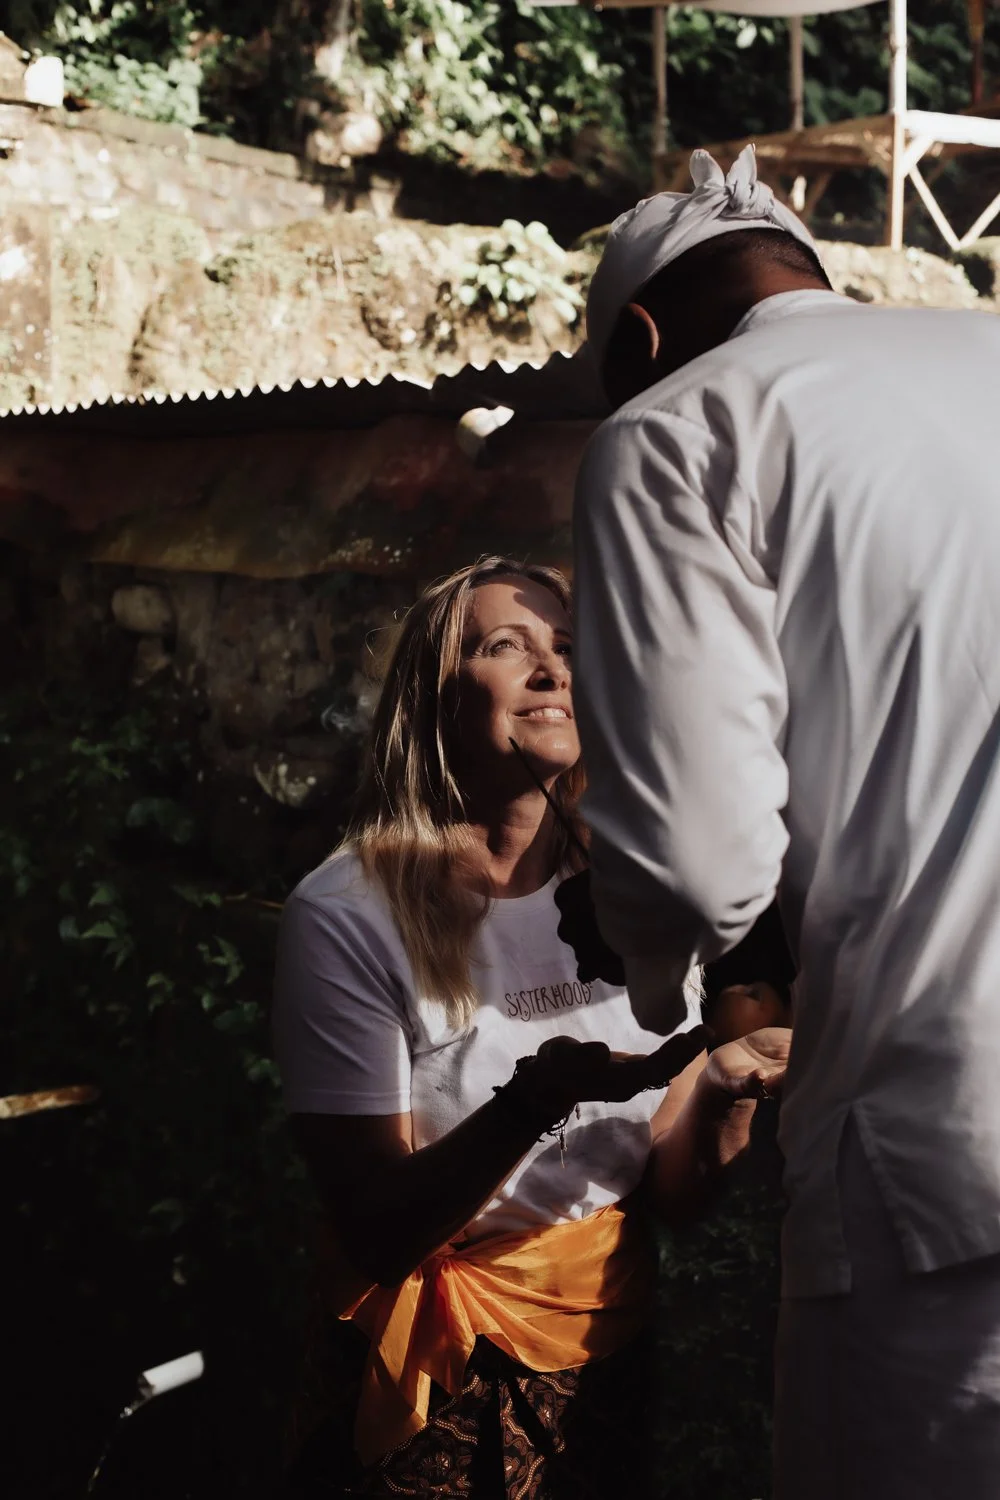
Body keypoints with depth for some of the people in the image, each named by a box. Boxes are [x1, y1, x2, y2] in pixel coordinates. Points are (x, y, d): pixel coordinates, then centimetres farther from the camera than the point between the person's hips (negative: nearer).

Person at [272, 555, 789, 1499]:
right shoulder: (348, 915, -16)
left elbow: (673, 1192, 0)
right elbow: (376, 1233, -17)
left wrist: (725, 1091, -21)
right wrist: (536, 1099, -32)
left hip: (608, 1358, 4)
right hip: (437, 1387, -4)